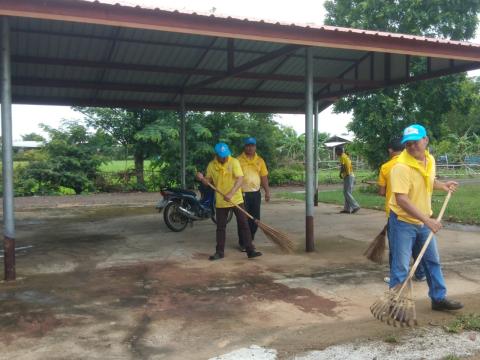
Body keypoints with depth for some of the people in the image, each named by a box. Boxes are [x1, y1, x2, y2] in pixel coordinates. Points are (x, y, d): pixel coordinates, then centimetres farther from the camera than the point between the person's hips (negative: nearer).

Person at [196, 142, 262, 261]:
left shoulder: (234, 162, -10)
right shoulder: (211, 165, 0)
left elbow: (240, 179, -17)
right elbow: (209, 182, 10)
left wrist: (231, 193, -28)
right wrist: (202, 179, -13)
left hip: (236, 200, -2)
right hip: (220, 202, 2)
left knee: (244, 225, -1)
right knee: (220, 227, 9)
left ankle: (250, 251, 5)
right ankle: (219, 252, 19)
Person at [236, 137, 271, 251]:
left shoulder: (260, 160, 8)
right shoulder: (238, 160, -3)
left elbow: (264, 177, 11)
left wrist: (267, 191, 6)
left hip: (255, 193, 4)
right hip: (242, 193, -4)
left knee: (255, 219, 8)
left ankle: (250, 240, 24)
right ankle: (243, 243, 11)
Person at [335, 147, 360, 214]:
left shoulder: (342, 157, -10)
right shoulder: (346, 156, 20)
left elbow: (342, 167, -18)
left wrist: (340, 174, -3)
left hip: (348, 177, -10)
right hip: (351, 176, 10)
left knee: (346, 193, -9)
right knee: (347, 193, 10)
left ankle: (355, 206, -12)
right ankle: (347, 209, 10)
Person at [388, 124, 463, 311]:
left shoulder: (430, 160, 1)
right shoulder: (401, 167, -25)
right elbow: (401, 199, -30)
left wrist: (443, 185, 6)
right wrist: (428, 220, -31)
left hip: (423, 222, 8)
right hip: (403, 222, -8)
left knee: (432, 261, 18)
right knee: (400, 267, -1)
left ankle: (439, 298, 34)